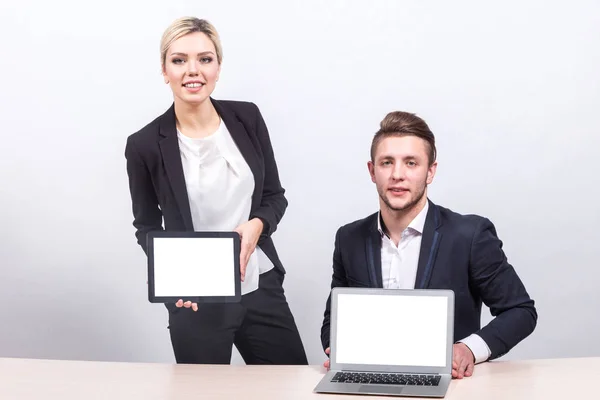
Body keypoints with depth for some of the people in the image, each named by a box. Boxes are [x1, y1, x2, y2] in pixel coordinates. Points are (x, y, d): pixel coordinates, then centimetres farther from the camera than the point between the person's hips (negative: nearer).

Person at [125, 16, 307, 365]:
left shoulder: (247, 118, -2)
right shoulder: (146, 144, -9)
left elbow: (274, 196, 7)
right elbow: (147, 227, 3)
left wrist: (256, 225, -15)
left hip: (261, 286, 3)